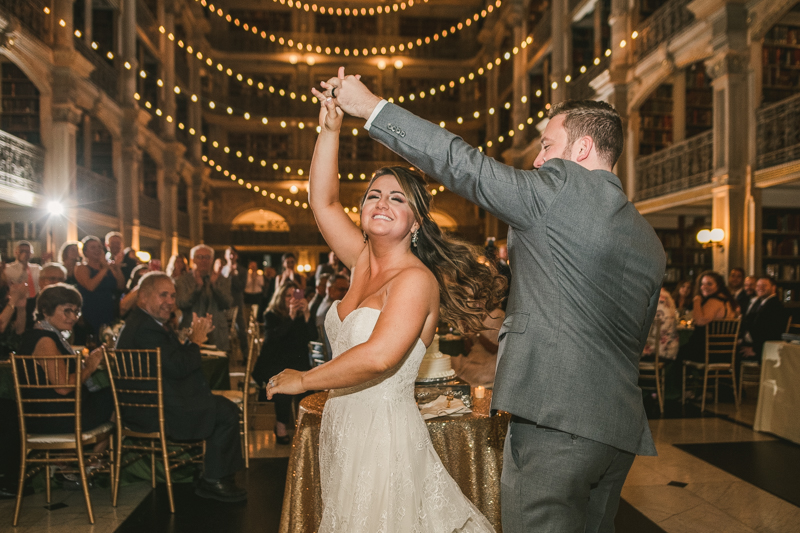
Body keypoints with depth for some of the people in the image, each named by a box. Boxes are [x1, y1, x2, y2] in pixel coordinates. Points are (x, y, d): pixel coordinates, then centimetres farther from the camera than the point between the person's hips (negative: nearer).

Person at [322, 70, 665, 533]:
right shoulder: (652, 245, 15)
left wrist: (371, 106, 4)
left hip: (555, 423, -8)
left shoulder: (562, 186, -8)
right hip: (622, 432, 9)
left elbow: (460, 163, -6)